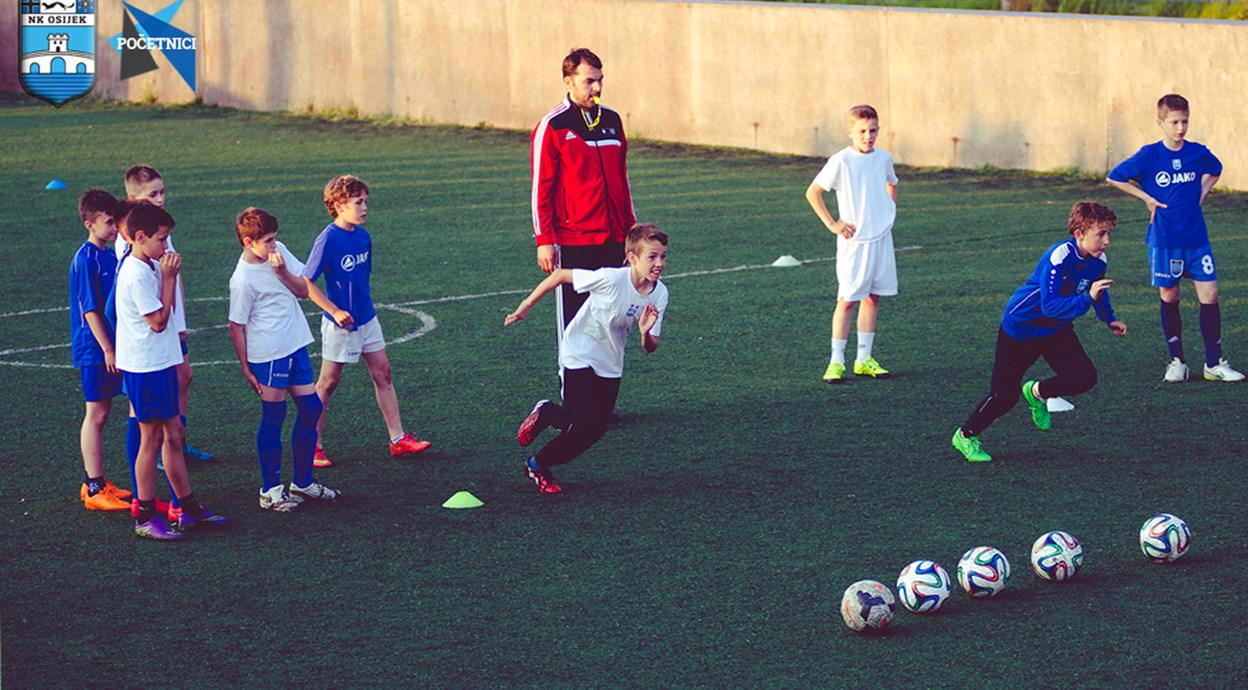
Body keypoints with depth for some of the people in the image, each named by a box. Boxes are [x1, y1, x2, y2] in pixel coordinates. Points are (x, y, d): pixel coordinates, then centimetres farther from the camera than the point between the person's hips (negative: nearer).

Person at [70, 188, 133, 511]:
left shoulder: (110, 256, 10)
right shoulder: (85, 260, -16)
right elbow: (90, 309, -18)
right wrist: (107, 349, -19)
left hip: (110, 345, 8)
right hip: (94, 348, -8)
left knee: (101, 413, 12)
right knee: (97, 414, -3)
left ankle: (96, 482, 20)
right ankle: (94, 489, 1)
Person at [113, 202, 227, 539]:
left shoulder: (149, 267, 10)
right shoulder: (136, 275, -20)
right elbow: (159, 321, -17)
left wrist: (168, 275, 7)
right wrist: (169, 277, -14)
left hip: (160, 363, 10)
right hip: (144, 368, -10)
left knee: (173, 434, 14)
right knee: (152, 438, -2)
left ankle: (189, 508, 22)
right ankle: (145, 518, 6)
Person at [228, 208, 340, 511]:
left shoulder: (279, 252, 2)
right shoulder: (243, 280, -17)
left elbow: (303, 290, 6)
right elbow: (236, 327, -12)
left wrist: (282, 272, -13)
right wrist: (246, 369, -10)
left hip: (295, 345, 8)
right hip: (268, 354, -8)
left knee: (311, 409, 11)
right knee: (274, 418, 0)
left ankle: (303, 482, 24)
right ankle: (270, 491, 11)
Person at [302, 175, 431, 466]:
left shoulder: (363, 236, 2)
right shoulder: (327, 240, -19)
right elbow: (306, 282, -19)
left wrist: (364, 305, 17)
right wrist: (335, 311, -20)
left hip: (366, 319, 7)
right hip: (340, 323, -7)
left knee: (383, 374, 7)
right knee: (328, 382, 3)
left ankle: (398, 439, 13)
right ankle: (314, 445, 15)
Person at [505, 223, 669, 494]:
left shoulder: (659, 294, -12)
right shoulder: (610, 279, -28)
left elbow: (650, 348, -8)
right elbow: (560, 275, -17)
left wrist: (646, 333, -31)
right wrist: (526, 305, -11)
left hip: (610, 364, 6)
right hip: (580, 354, -6)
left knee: (596, 430, 7)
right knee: (583, 425, -15)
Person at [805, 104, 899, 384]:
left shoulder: (884, 158, 5)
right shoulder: (841, 161, -11)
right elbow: (812, 192, -8)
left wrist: (889, 212, 13)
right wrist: (832, 224, -10)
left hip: (881, 238, 5)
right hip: (853, 241, -5)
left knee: (872, 297, 8)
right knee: (847, 300, -6)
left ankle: (864, 359, 16)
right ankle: (836, 362, -1)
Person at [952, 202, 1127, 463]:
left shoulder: (1097, 260, -9)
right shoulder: (1058, 258, -33)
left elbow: (1097, 290, 15)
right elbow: (1050, 306, -39)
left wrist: (1109, 319, 5)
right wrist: (1087, 298, -47)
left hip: (1056, 329, 7)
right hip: (1021, 328, -7)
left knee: (1085, 378, -8)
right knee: (1004, 395, -5)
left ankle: (1036, 393, 20)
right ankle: (965, 436, 18)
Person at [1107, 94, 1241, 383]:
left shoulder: (1198, 153, -1)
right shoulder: (1149, 156, -9)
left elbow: (1215, 171, 21)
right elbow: (1115, 178, -2)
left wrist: (1201, 194, 7)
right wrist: (1147, 198, -5)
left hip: (1196, 237, 2)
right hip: (1164, 239, -2)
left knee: (1209, 296, -2)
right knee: (1170, 297, 6)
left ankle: (1214, 364, 6)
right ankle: (1177, 361, 18)